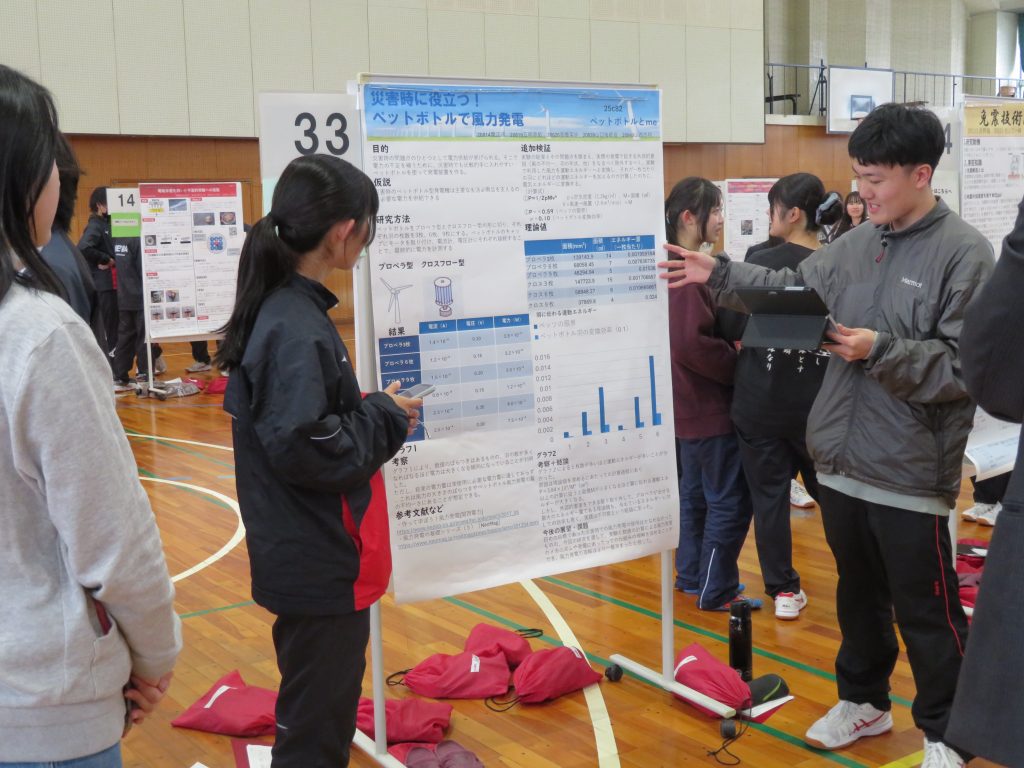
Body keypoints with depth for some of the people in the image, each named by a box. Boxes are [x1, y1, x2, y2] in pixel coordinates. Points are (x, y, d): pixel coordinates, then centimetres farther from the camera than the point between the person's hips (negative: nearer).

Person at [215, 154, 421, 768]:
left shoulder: (286, 307, 6)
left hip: (314, 556, 9)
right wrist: (385, 419, -15)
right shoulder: (297, 329, -23)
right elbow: (303, 448, -27)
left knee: (326, 705, 23)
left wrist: (374, 412, 2)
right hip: (320, 564, -9)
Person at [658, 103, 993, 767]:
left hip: (911, 471, -6)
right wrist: (718, 273, 9)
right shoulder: (856, 243, 7)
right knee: (859, 594, 21)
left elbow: (967, 365, -17)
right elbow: (793, 288, 16)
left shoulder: (964, 252, -12)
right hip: (842, 461, 6)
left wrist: (881, 351, -23)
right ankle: (864, 701, 40)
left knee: (927, 612, 7)